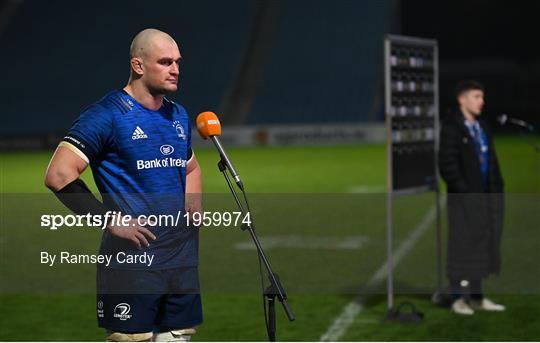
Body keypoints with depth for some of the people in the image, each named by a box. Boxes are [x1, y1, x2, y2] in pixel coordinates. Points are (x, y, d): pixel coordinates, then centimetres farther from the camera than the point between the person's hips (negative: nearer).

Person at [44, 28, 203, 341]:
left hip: (182, 258, 7)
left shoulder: (179, 116, 15)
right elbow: (59, 175, -15)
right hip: (131, 258, -7)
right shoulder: (108, 115, -9)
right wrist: (111, 220, -16)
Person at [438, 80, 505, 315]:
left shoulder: (483, 128, 15)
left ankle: (477, 297, 19)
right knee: (462, 246, -2)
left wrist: (497, 189, 9)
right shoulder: (451, 128, -8)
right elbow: (447, 164, -12)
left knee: (482, 246, 10)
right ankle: (459, 298, 6)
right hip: (464, 199, -7)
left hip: (486, 199, 7)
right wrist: (464, 191, -15)